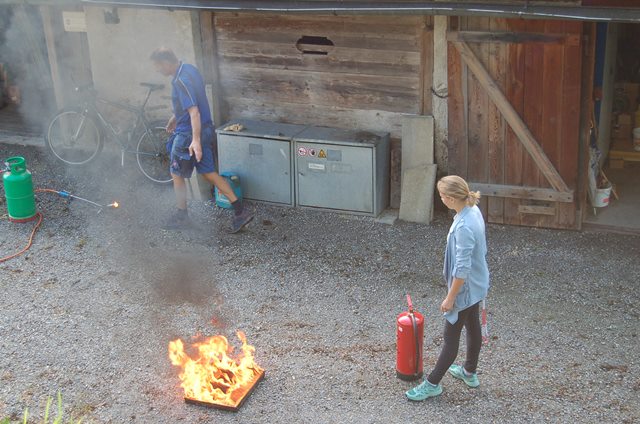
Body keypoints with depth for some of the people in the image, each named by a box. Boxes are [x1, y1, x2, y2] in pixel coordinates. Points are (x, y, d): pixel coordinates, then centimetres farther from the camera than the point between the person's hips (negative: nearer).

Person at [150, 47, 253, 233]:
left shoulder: (180, 81, -24)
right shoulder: (189, 69, 7)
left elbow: (194, 111, -31)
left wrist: (196, 140, -37)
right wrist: (175, 117, 34)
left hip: (188, 134, -9)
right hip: (205, 129, 9)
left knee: (177, 174, 10)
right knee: (208, 173, 11)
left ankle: (181, 216, 24)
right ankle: (240, 211, 6)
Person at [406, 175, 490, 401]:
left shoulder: (464, 227, -33)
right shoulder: (473, 211, -4)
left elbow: (462, 269, -29)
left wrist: (450, 298, -19)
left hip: (466, 289, -9)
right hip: (477, 285, 10)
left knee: (451, 336, 3)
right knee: (473, 326, 23)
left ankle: (432, 383, 16)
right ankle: (469, 372, 42)